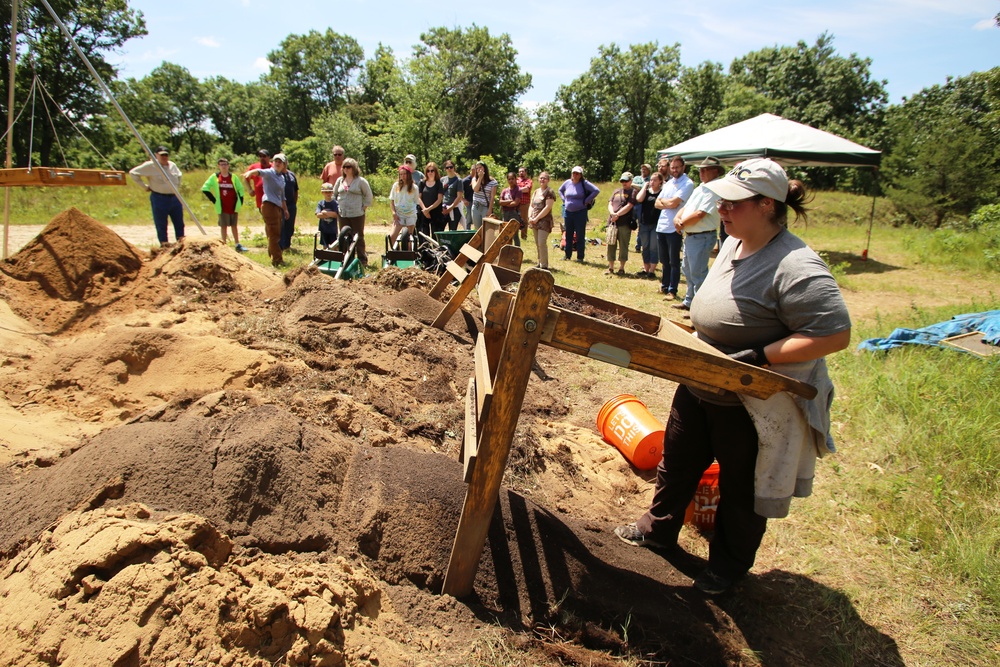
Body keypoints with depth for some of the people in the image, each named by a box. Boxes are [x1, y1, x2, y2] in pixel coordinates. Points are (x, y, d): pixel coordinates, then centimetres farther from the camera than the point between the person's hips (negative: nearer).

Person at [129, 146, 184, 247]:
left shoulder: (173, 165, 10)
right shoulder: (150, 166, -6)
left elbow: (179, 175, 32)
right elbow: (133, 173, -3)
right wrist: (144, 186, -4)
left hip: (175, 198, 5)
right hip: (159, 198, -5)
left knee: (179, 223, 8)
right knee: (161, 224, 0)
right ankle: (164, 244, 6)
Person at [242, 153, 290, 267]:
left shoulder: (282, 178, 20)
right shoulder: (269, 173, -3)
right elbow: (260, 171, -26)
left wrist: (285, 209, 30)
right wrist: (250, 172, -46)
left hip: (278, 207, 8)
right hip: (269, 205, -8)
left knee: (277, 235, 12)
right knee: (274, 234, -9)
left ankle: (273, 258, 22)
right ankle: (277, 260, -7)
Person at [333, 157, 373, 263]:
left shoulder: (361, 181, -2)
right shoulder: (340, 180, 11)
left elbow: (369, 196, 1)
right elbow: (334, 195, 20)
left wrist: (364, 208, -3)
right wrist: (336, 208, 12)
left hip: (357, 215, -4)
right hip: (342, 215, 4)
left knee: (359, 238, 1)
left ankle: (362, 260, 8)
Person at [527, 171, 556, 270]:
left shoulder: (549, 192, -7)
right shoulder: (536, 191, 15)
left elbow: (547, 208, -15)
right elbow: (532, 205, 17)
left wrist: (536, 218, -16)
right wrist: (530, 217, -1)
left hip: (545, 221, -7)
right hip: (535, 221, 7)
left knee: (542, 243, -12)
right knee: (537, 243, 11)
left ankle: (544, 266, -6)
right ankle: (539, 263, 21)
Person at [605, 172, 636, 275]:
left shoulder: (633, 192, 2)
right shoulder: (616, 192, 18)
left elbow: (629, 206, -10)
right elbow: (610, 204, 10)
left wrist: (617, 214, -13)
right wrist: (613, 214, -10)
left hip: (625, 224, -5)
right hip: (612, 223, 5)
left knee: (623, 246, 0)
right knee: (611, 245, 5)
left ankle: (621, 268, 8)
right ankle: (611, 267, 14)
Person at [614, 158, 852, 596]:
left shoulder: (795, 267, -28)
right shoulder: (735, 245, 1)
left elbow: (835, 334, -30)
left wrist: (759, 356, -32)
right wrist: (696, 331, 7)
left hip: (752, 405, -8)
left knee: (741, 488, 14)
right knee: (677, 461, 23)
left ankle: (728, 566, 38)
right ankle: (658, 528, 47)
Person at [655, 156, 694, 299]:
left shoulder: (687, 184, -8)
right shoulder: (668, 183, 16)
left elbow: (673, 203, -17)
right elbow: (657, 203, 10)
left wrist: (663, 201, 2)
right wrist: (668, 204, -9)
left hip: (674, 228, -7)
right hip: (661, 226, 7)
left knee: (674, 262, -1)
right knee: (664, 260, 15)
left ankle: (672, 290, 4)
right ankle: (664, 286, 25)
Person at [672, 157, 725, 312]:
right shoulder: (700, 188, 16)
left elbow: (700, 214, -22)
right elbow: (686, 207, 16)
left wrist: (681, 224, -9)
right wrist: (677, 218, -5)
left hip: (702, 238, -10)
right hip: (690, 236, 10)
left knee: (697, 273, -7)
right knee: (687, 270, 19)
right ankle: (689, 301, 32)